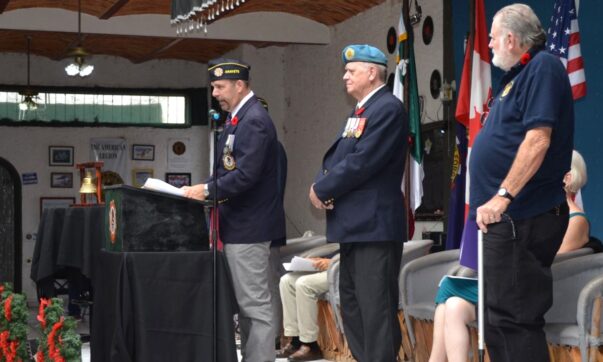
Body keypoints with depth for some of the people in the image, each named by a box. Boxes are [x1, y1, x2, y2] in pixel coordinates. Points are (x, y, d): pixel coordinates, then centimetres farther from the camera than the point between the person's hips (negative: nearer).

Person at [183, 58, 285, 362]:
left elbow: (245, 175, -24)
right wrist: (205, 190, 7)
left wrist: (206, 190, -19)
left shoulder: (254, 120, -16)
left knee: (255, 304, -6)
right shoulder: (239, 118, 15)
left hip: (248, 226, -10)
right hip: (240, 224, 10)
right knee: (245, 303, 14)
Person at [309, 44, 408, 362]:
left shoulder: (388, 108, -12)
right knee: (352, 305, 15)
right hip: (355, 224, 11)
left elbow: (362, 162, -21)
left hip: (374, 225, -11)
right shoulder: (360, 112, 19)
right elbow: (336, 156, 17)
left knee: (376, 308, -9)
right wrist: (321, 184, -4)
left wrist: (323, 190, -11)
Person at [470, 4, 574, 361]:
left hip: (522, 218, -11)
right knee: (500, 317, 16)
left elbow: (538, 138, -23)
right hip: (508, 217, 11)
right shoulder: (518, 75, 19)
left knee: (514, 318, -9)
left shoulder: (543, 67, -12)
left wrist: (503, 196, -25)